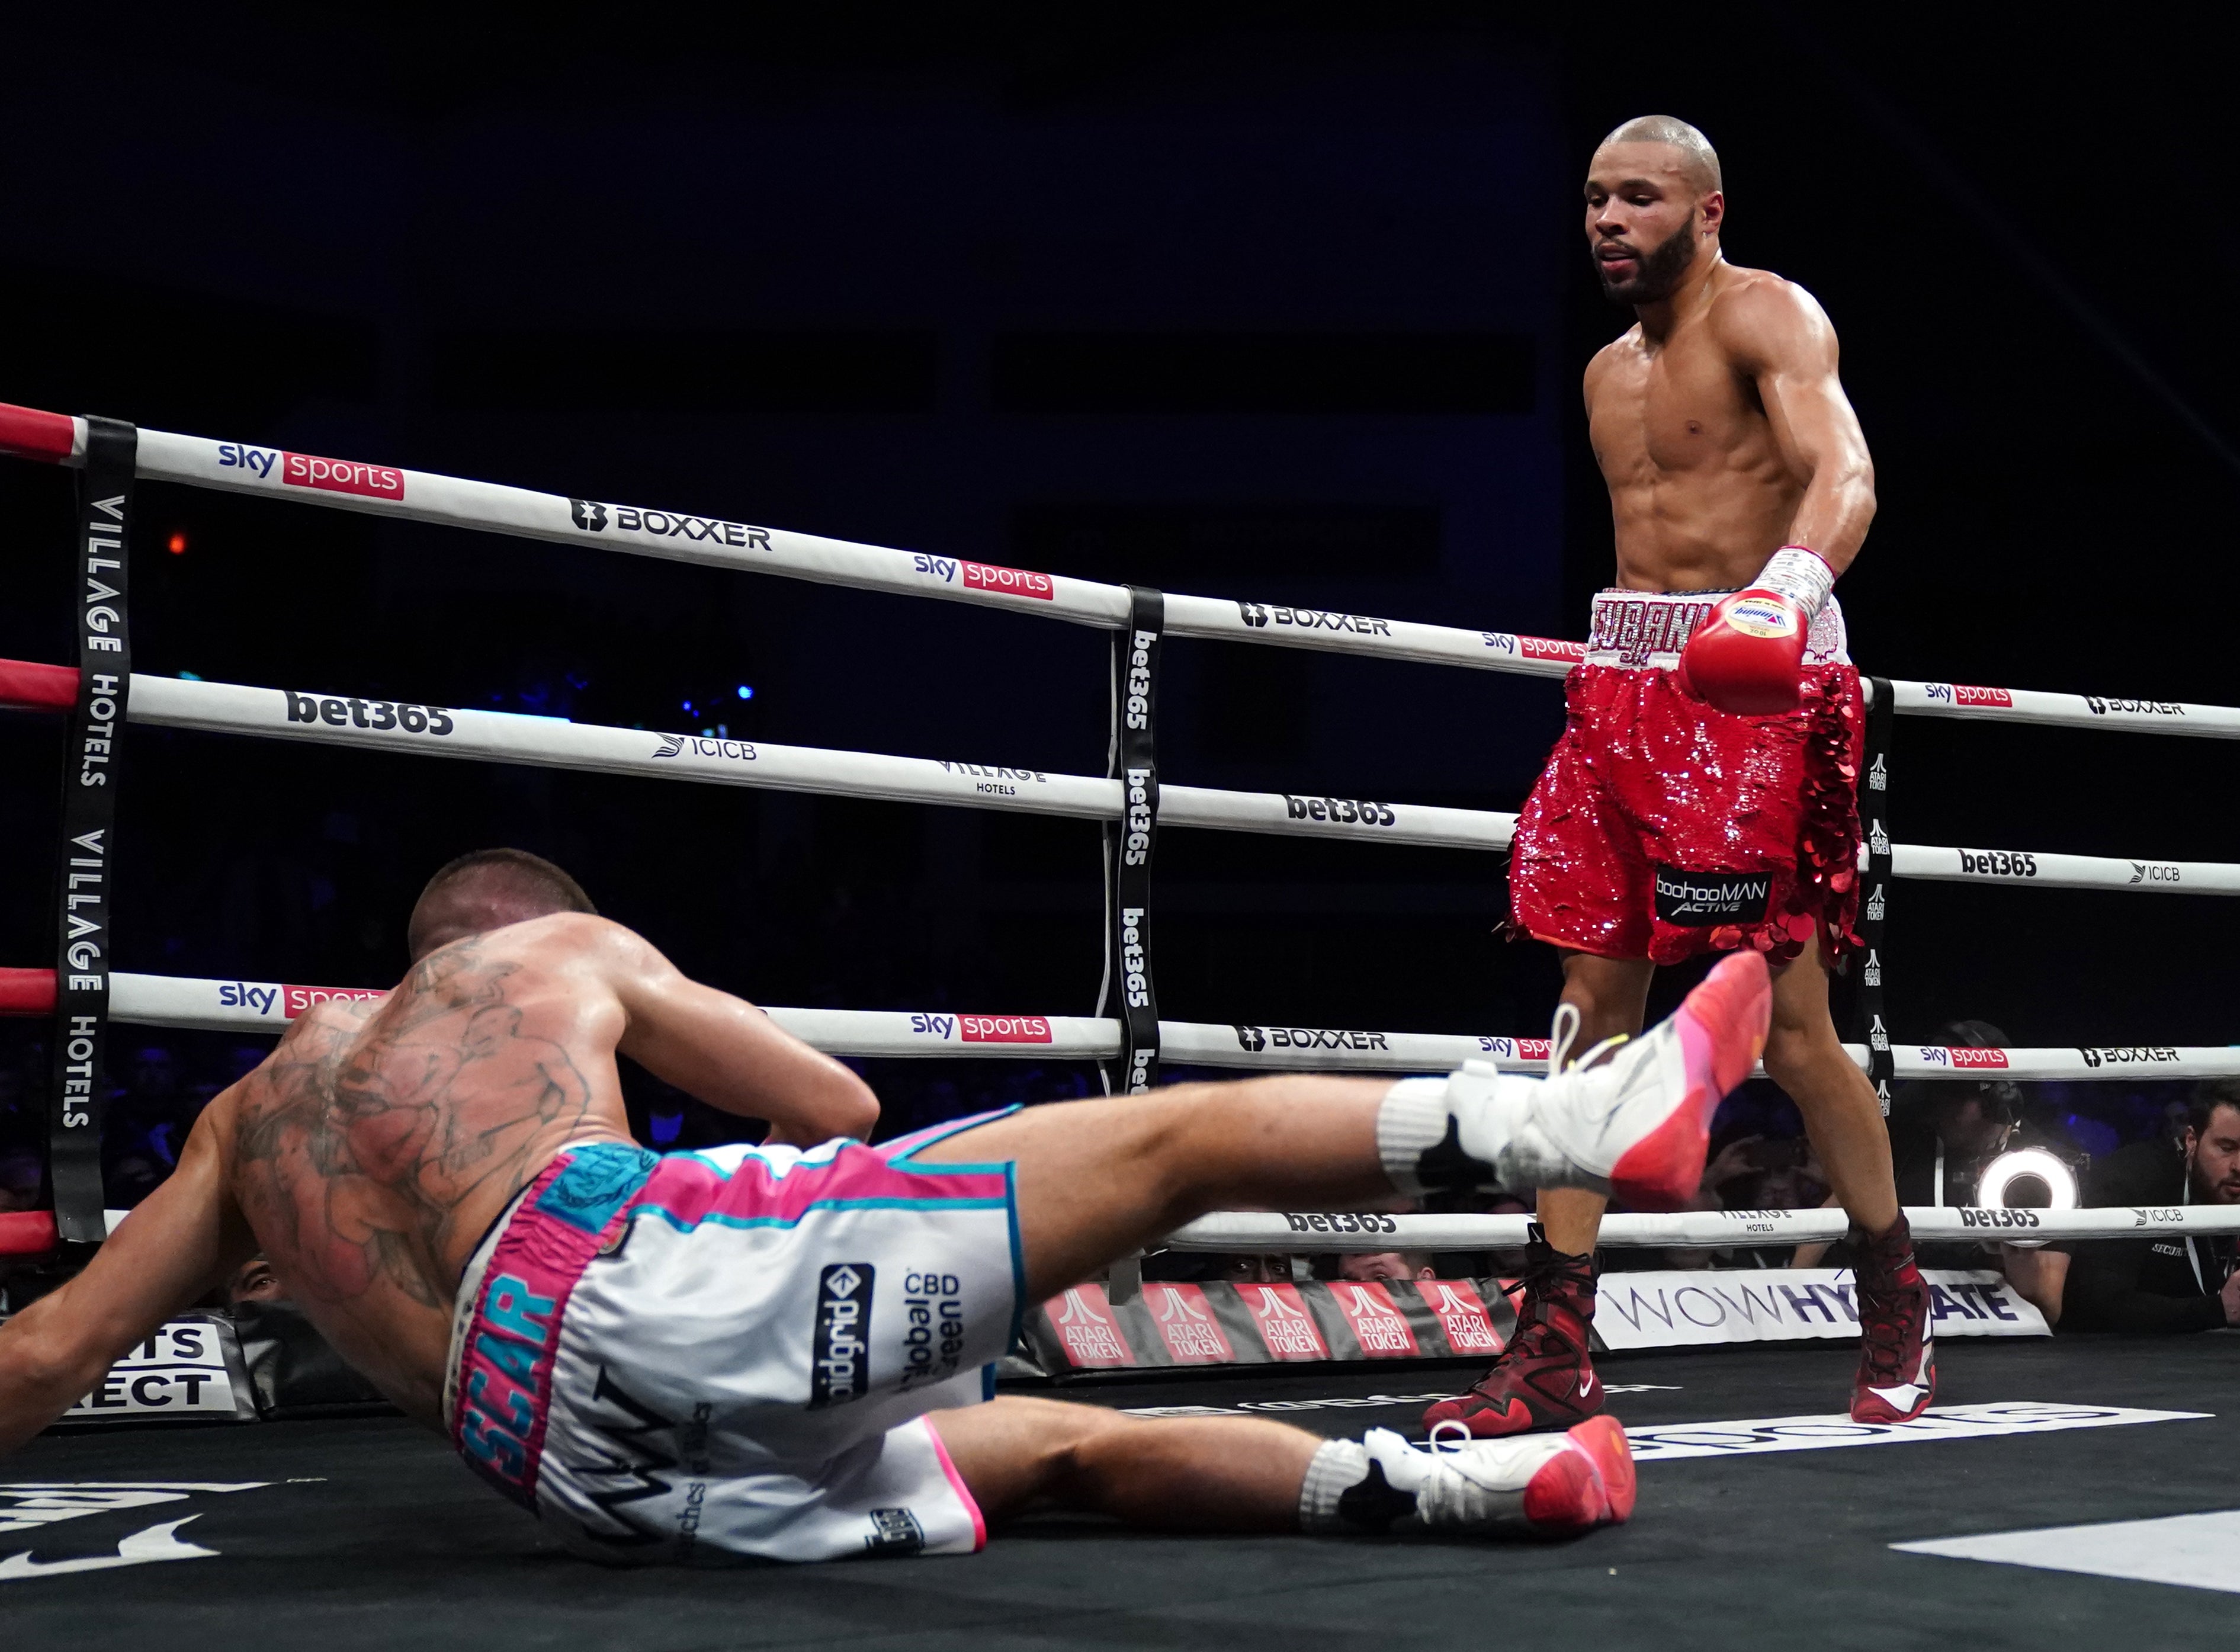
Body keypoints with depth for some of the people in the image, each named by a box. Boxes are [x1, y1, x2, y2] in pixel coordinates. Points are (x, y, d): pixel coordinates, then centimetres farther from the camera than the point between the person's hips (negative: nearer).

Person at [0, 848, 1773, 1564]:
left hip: (577, 1467, 5)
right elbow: (843, 1103, 26)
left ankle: (1503, 1479, 16)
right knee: (1182, 1136, -3)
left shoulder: (250, 1114, 33)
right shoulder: (562, 952, 24)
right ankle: (1591, 1117, -9)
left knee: (1065, 1448, 18)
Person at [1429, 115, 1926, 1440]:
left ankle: (1900, 1313, 13)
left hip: (1751, 690, -7)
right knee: (1593, 1010, 1)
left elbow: (1843, 473, -22)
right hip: (1624, 684, 7)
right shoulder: (1611, 373, 20)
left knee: (1792, 1021, -6)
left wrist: (1788, 586, -42)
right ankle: (1556, 1355, 2)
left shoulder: (1765, 315, -5)